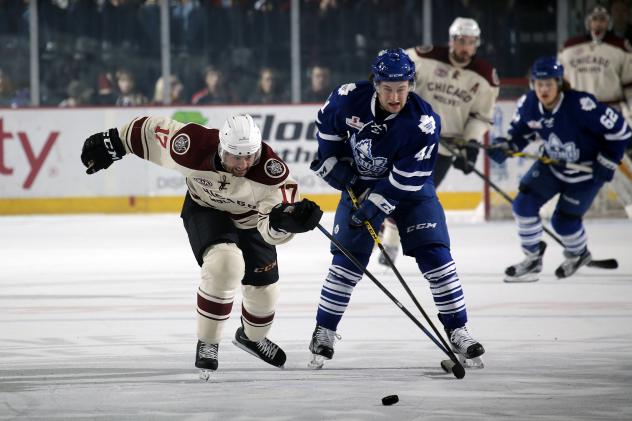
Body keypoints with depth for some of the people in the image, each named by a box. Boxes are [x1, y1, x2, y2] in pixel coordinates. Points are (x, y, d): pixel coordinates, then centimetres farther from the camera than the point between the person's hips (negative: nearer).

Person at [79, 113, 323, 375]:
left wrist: (286, 220, -62)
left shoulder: (271, 171, -37)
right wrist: (112, 144, -9)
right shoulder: (193, 147, -37)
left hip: (249, 220, 2)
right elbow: (153, 130, -19)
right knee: (224, 261, -30)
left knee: (263, 287, 10)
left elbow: (272, 230, -39)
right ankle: (207, 344, -14)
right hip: (205, 211, -2)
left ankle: (252, 337, 47)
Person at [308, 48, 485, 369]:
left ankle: (457, 331, -2)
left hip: (411, 188, -1)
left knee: (435, 256, -10)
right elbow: (326, 123, 2)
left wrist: (374, 205, -28)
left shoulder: (424, 122, -28)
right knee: (347, 262, -3)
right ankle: (324, 331, 11)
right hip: (359, 183, 1)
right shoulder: (349, 99, -22)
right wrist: (332, 161, -2)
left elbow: (407, 179, -26)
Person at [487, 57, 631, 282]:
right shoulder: (528, 104, -16)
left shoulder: (581, 105, -33)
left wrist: (607, 162, -19)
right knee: (524, 203, -9)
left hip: (587, 170, -5)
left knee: (564, 220, -4)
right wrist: (504, 146, -17)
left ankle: (578, 254, 29)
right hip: (552, 164, 5)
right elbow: (520, 132, 4)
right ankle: (532, 260, 7)